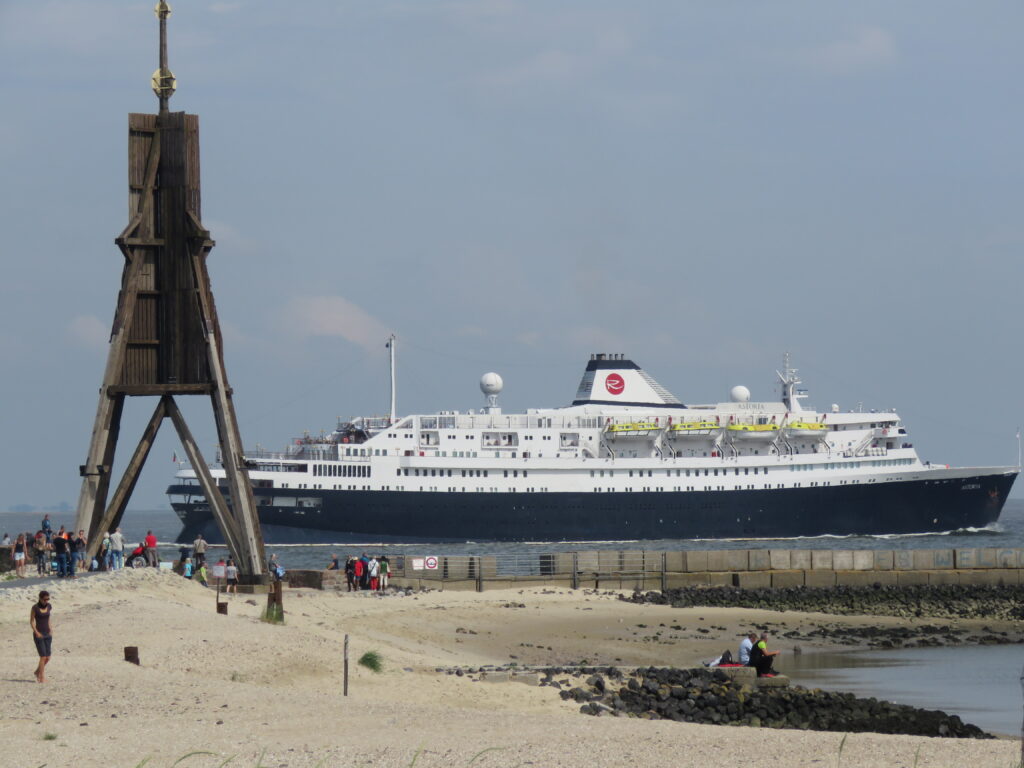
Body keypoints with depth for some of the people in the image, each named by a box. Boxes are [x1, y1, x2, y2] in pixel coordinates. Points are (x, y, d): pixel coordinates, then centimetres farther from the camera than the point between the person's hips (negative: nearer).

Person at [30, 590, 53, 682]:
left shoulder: (49, 606, 4)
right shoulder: (35, 608, -11)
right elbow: (31, 621, -6)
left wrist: (51, 630, 2)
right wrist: (36, 632, -16)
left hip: (47, 634, 5)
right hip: (38, 635, -5)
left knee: (48, 658, 5)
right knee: (43, 657, -11)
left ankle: (37, 672, 29)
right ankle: (42, 678, -1)